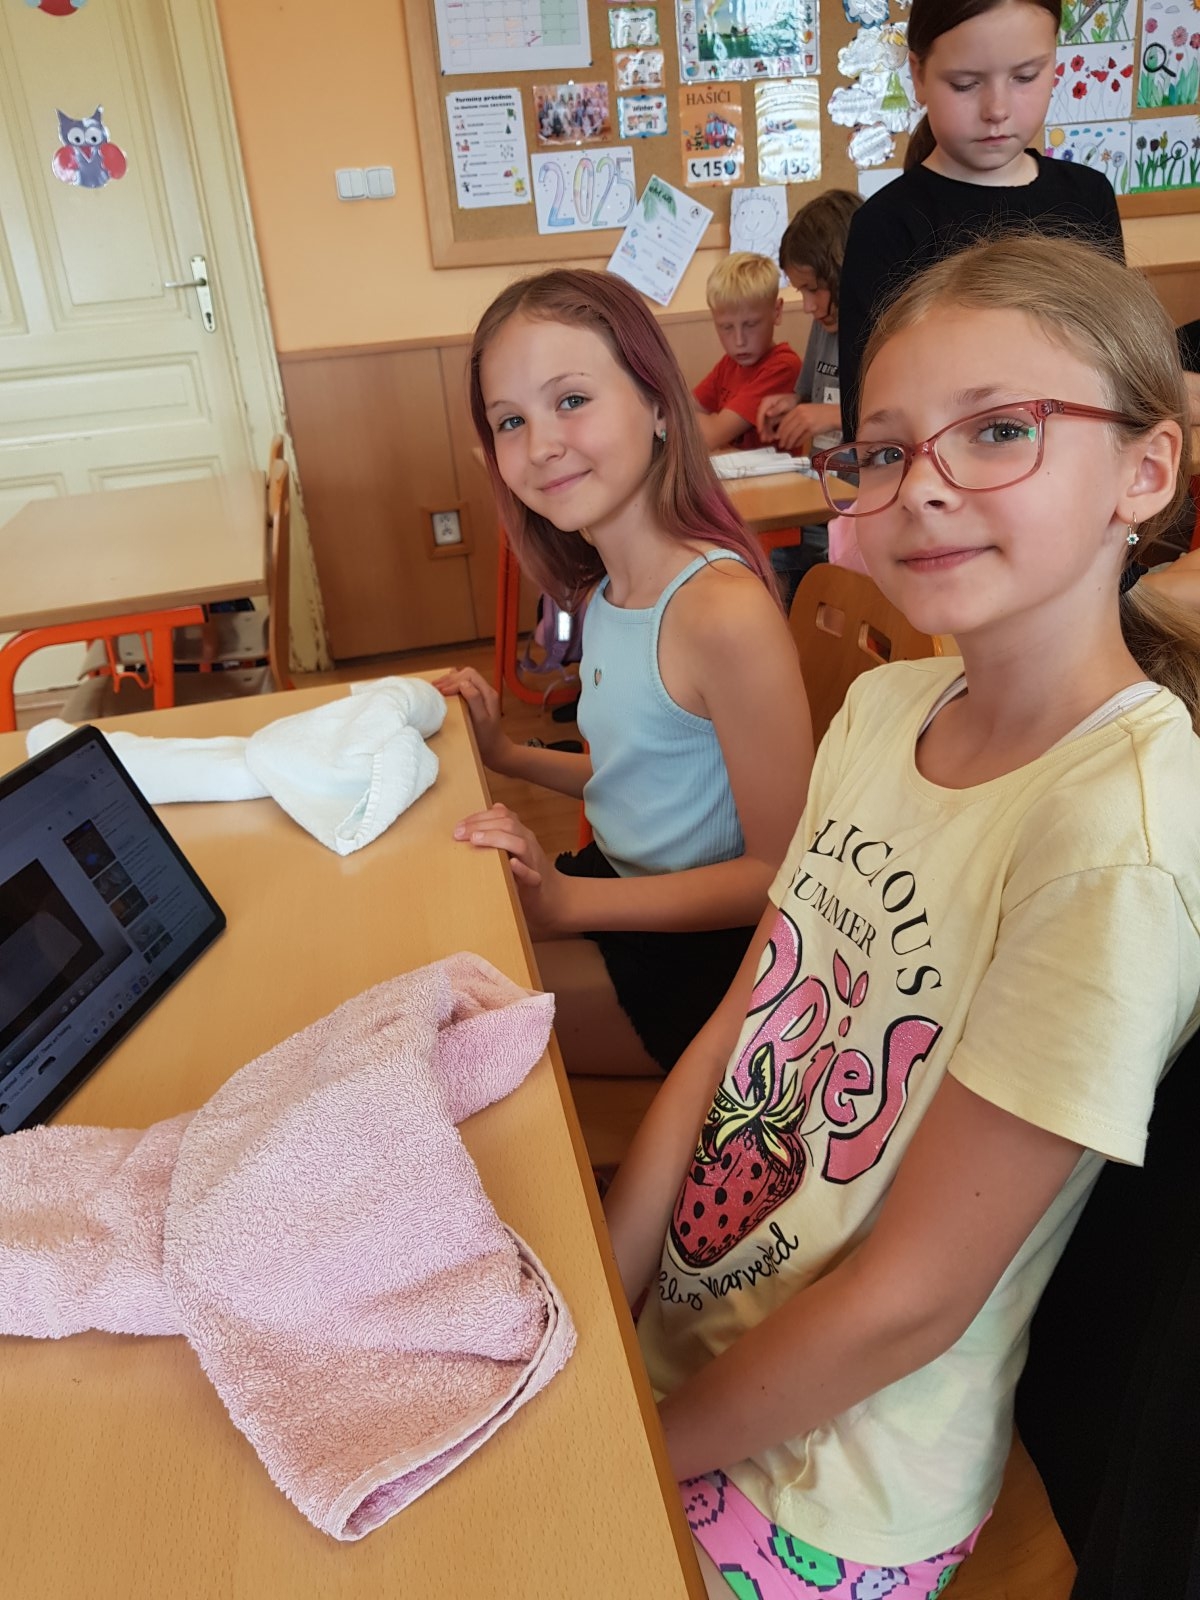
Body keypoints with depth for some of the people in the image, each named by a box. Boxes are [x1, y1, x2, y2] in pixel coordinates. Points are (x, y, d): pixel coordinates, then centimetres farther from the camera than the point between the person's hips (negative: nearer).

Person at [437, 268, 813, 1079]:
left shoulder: (723, 608, -25)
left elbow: (780, 873, -21)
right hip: (620, 892, 8)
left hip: (700, 947, -8)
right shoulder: (606, 590, 2)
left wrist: (567, 903, -25)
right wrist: (509, 756, 2)